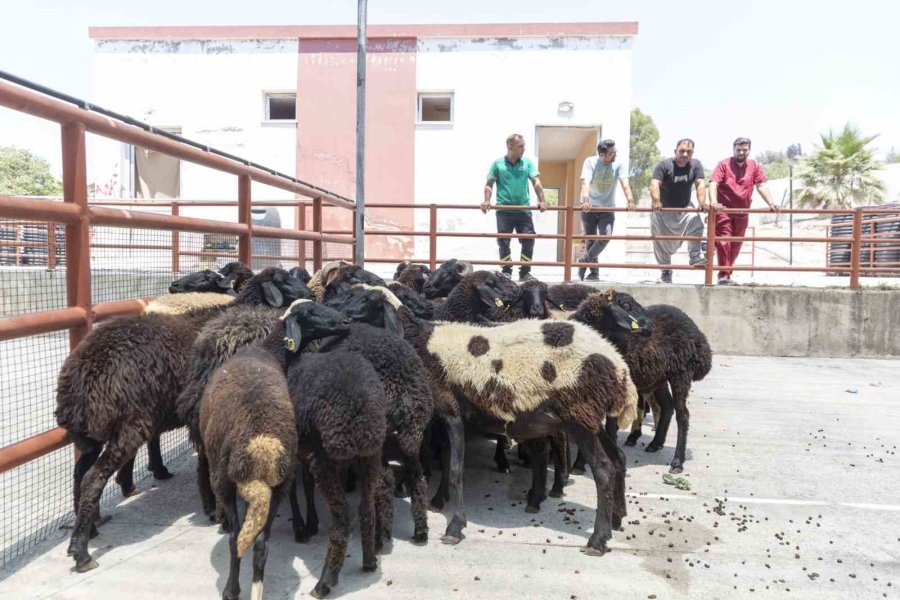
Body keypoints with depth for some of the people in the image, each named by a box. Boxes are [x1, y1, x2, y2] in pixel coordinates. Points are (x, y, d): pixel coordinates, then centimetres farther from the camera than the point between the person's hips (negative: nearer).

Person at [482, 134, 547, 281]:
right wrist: (487, 200, -13)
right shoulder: (498, 164, 4)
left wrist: (541, 200, -13)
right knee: (503, 241, 2)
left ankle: (525, 272, 9)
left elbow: (536, 183, 1)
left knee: (528, 240, -2)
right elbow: (489, 184, 4)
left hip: (523, 209, 1)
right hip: (504, 210, -1)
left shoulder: (527, 163, 8)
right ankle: (506, 272, 13)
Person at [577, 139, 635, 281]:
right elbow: (586, 182, -25)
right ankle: (594, 273, 13)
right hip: (589, 207, -1)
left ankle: (584, 261, 4)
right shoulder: (590, 162, -12)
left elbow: (624, 183, -19)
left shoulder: (618, 165, -6)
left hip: (607, 208, 1)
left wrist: (630, 200, -37)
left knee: (605, 236, -17)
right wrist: (585, 200, -43)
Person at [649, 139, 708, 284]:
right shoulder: (664, 165, -14)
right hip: (663, 209, -1)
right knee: (662, 244, 5)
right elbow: (654, 184, -27)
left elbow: (700, 184, -14)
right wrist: (656, 201, -46)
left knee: (696, 222, -30)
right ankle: (665, 273, 20)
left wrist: (702, 202, -33)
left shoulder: (696, 165, -5)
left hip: (684, 208, 1)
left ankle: (695, 256, -20)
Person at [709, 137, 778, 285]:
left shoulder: (754, 166, 7)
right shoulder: (724, 164, -2)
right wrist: (714, 202, -31)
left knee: (736, 245, 10)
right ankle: (723, 275, -11)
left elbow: (761, 186, 2)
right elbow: (713, 184, -13)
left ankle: (727, 273, 21)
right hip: (723, 211, -4)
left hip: (742, 213, 4)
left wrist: (771, 203, -13)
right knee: (724, 242, -11)